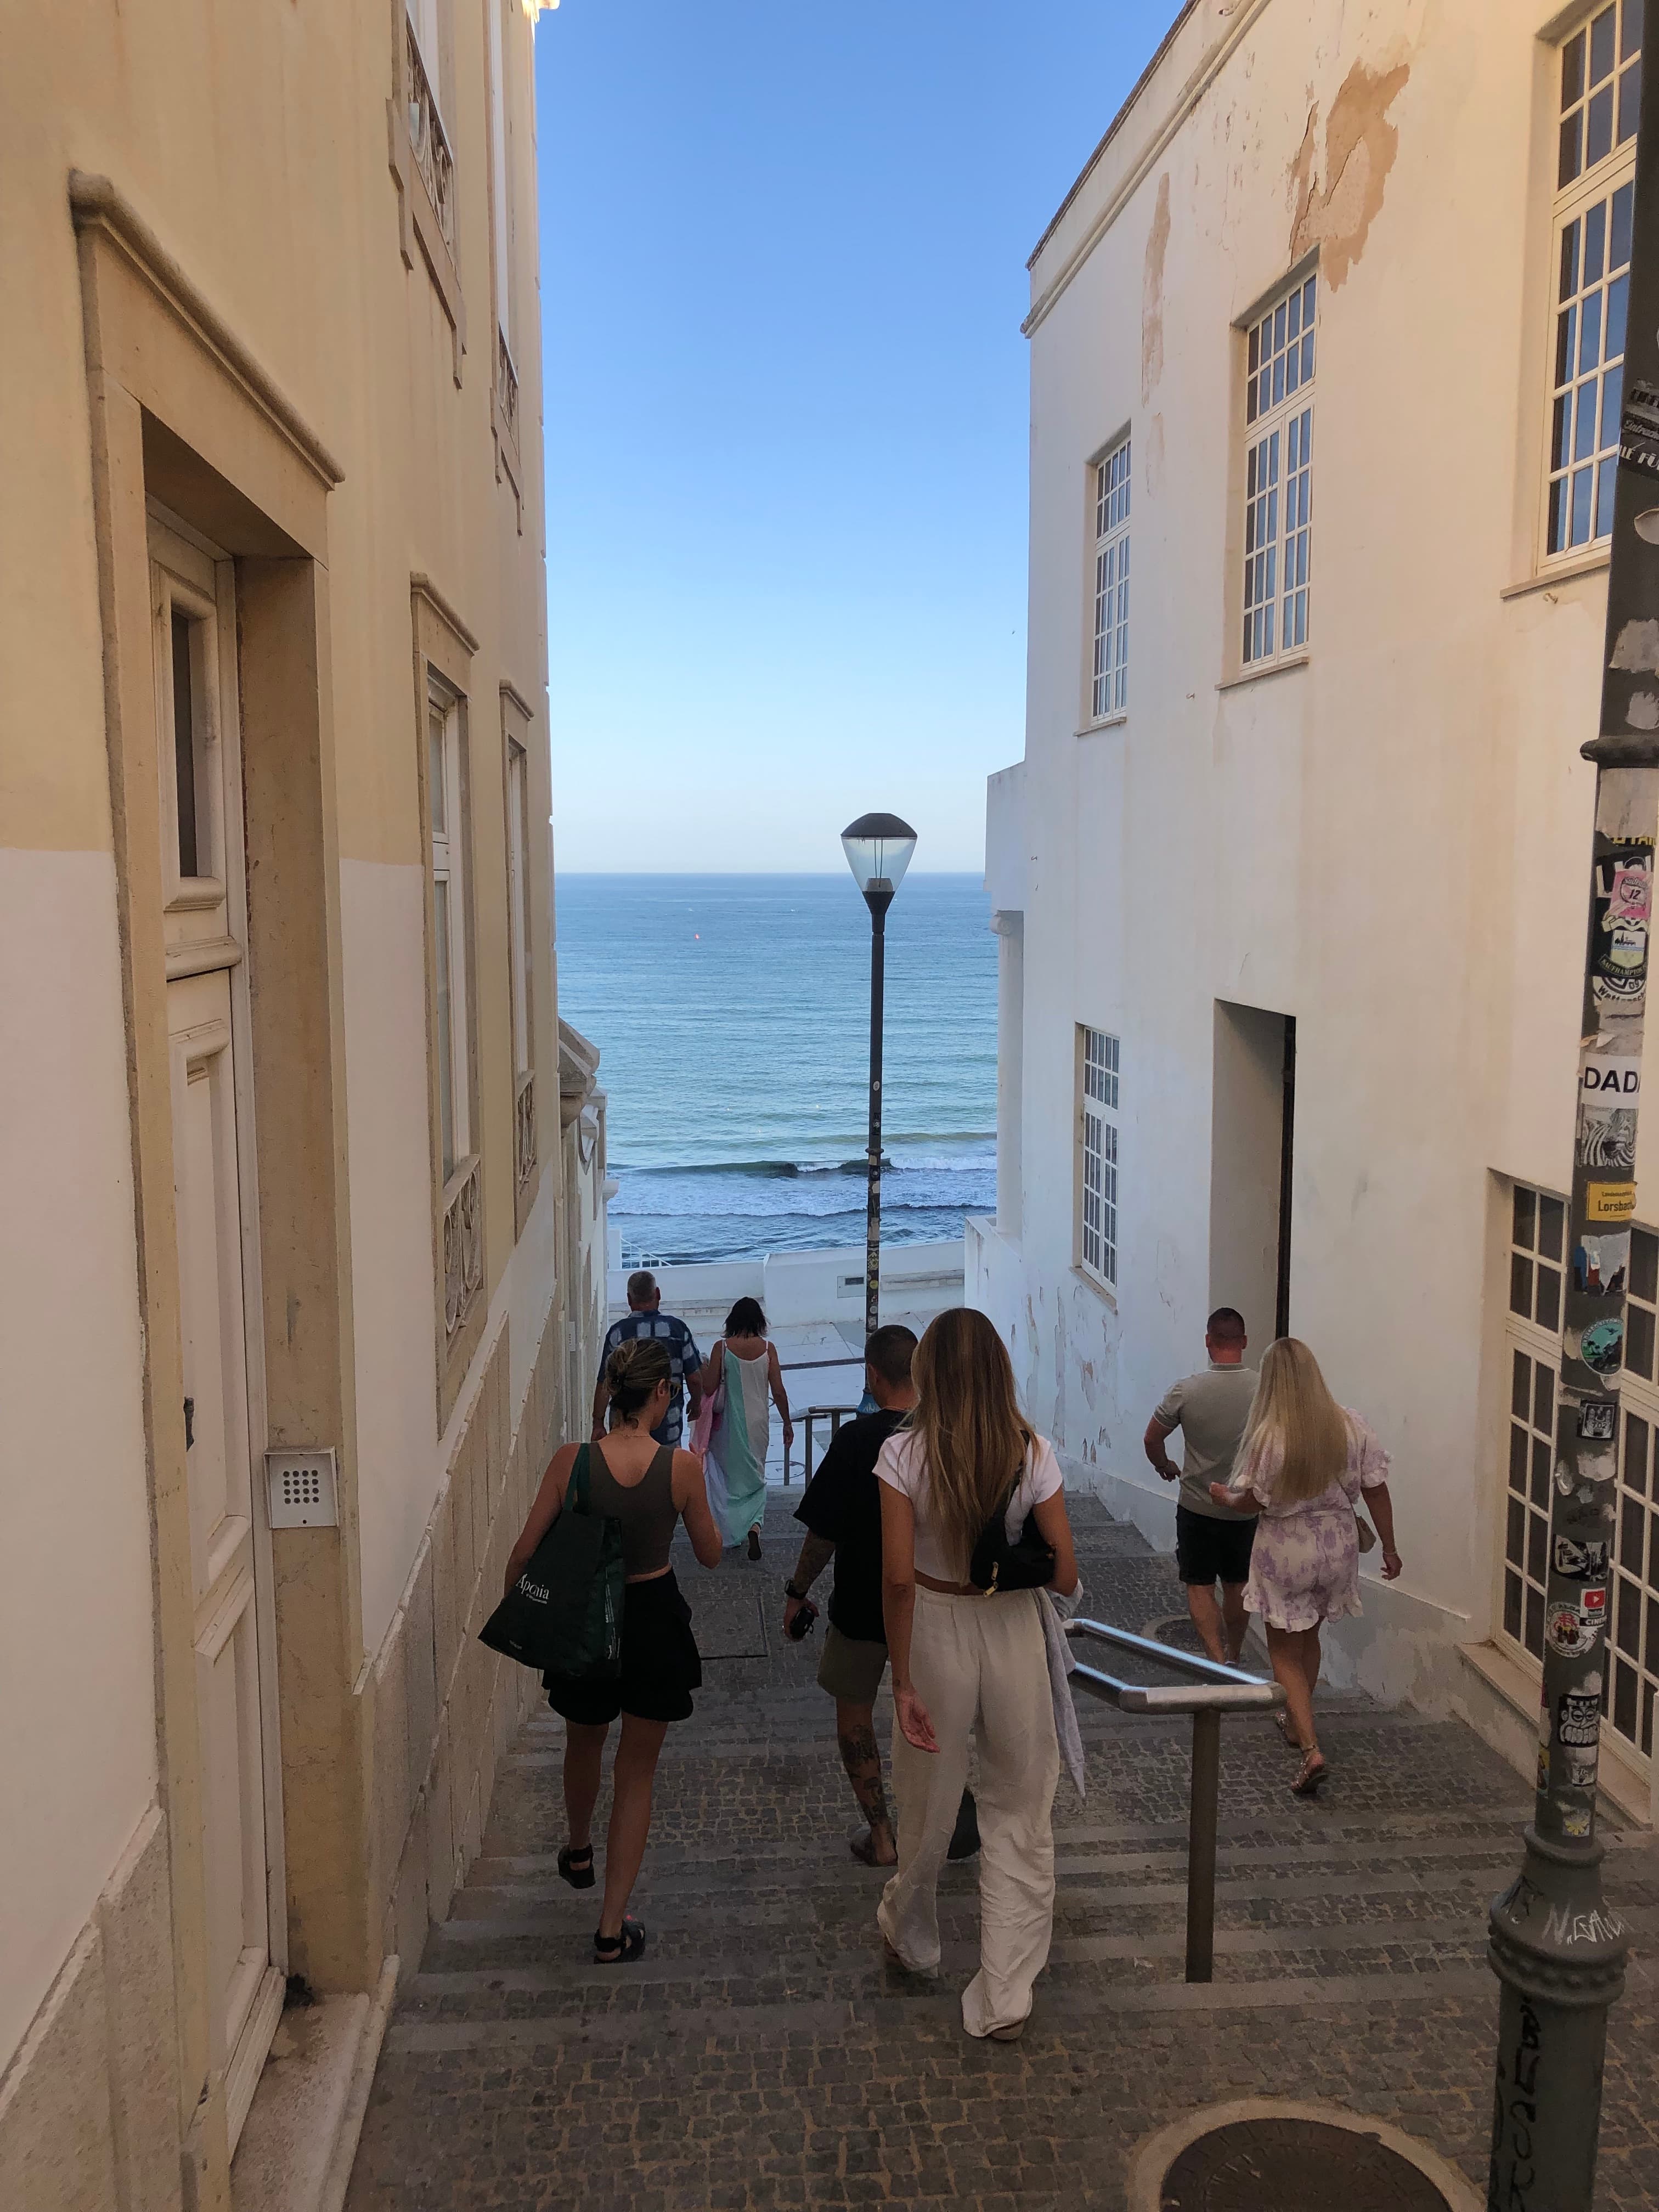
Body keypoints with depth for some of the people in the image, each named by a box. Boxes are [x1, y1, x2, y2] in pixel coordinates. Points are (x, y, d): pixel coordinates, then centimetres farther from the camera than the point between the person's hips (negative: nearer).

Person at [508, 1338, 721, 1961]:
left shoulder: (571, 1461, -16)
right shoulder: (681, 1467, -18)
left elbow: (524, 1553, -9)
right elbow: (710, 1555, -4)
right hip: (656, 1623, -1)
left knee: (584, 1746, 30)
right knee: (636, 1774, 14)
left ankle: (579, 1851, 57)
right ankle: (612, 1927, 16)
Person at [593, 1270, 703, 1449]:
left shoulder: (617, 1332, -8)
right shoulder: (678, 1328, -5)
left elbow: (604, 1384, -7)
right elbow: (694, 1380, -1)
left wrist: (598, 1423, 4)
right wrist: (696, 1404, 18)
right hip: (669, 1427, 1)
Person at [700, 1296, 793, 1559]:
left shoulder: (722, 1348, -10)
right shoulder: (767, 1348, -7)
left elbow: (709, 1389, -9)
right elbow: (778, 1391, -5)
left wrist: (702, 1371, 11)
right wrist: (787, 1423, 6)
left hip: (730, 1422, -1)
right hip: (758, 1422, 1)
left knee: (728, 1475, 17)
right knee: (755, 1476, 13)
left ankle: (731, 1532, 23)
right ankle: (754, 1525, -9)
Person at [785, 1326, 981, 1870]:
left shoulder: (857, 1438, -19)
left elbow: (823, 1532, -15)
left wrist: (798, 1591, -1)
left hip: (861, 1605, -4)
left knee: (854, 1714, 15)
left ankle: (881, 1837, 18)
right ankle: (957, 1790, 6)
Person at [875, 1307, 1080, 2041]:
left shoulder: (903, 1454, -14)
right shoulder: (1033, 1454, -10)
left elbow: (899, 1577, -17)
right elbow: (1065, 1576, -8)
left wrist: (902, 1680, -11)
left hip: (936, 1631, 0)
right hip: (1013, 1632, 0)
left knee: (927, 1802, 21)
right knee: (1019, 1814, 13)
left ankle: (910, 1938, 46)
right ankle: (1005, 1996, 18)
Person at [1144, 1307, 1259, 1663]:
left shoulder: (1184, 1391, -16)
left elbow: (1151, 1440, -4)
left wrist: (1165, 1466, 17)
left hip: (1198, 1507, -2)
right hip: (1247, 1509, 2)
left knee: (1199, 1587, 7)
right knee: (1237, 1586, 18)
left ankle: (1217, 1661, -7)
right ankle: (1233, 1659, 30)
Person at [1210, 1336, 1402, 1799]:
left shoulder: (1268, 1436, -21)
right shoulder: (1351, 1427, -8)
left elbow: (1253, 1501, -15)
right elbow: (1376, 1491, -3)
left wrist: (1223, 1497, 6)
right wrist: (1389, 1548, 8)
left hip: (1285, 1552, -5)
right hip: (1337, 1548, 5)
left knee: (1285, 1651, 9)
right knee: (1309, 1639, 26)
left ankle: (1311, 1749, -4)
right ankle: (1297, 1723, 43)